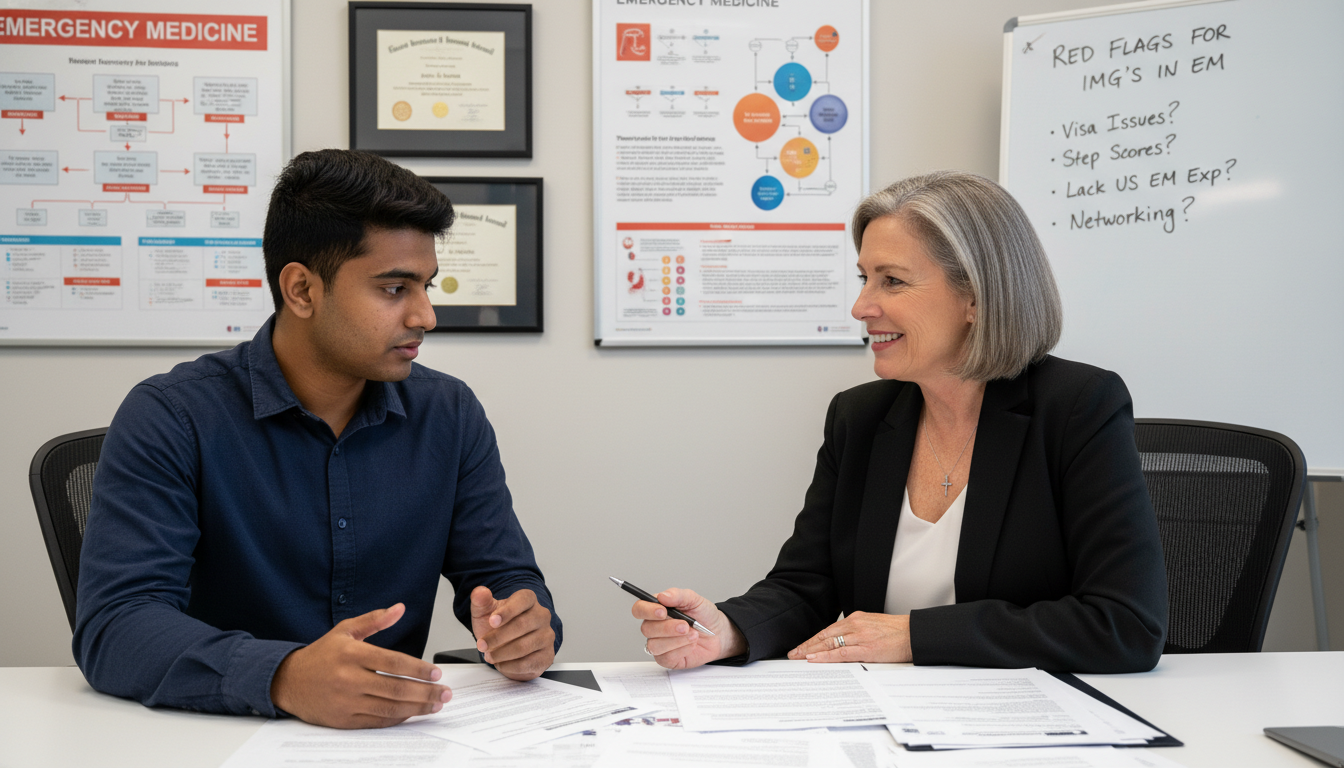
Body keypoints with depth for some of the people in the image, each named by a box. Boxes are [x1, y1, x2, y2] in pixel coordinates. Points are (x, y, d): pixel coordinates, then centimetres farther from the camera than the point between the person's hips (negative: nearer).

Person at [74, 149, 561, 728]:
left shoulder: (450, 415, 5)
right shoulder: (169, 420, -9)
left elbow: (505, 575, 9)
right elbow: (112, 626, -19)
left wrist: (526, 628, -16)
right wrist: (285, 677, -36)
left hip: (398, 738, 4)